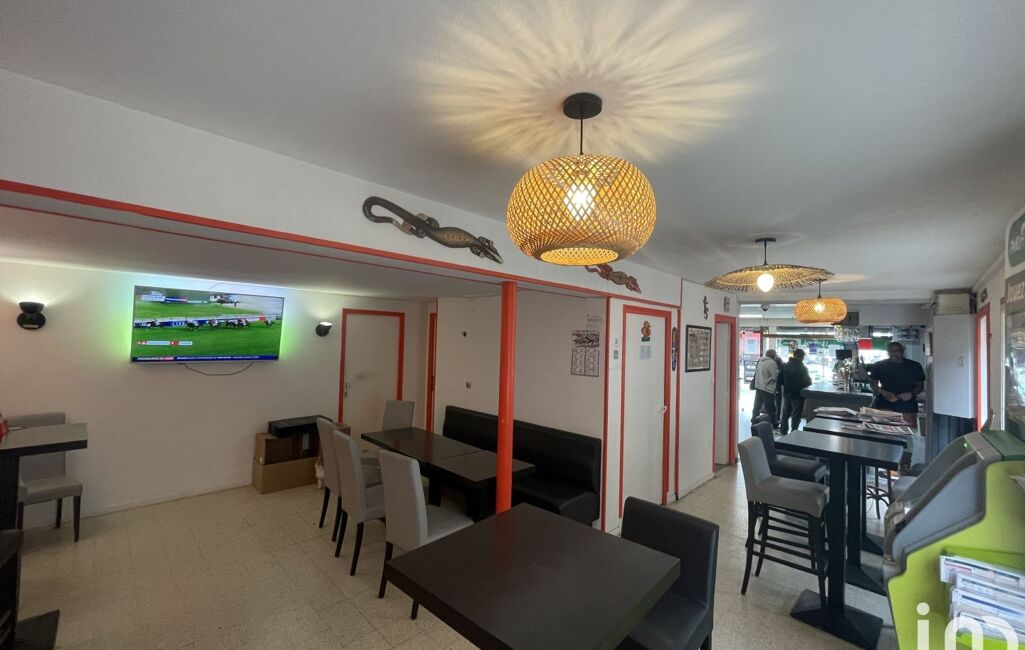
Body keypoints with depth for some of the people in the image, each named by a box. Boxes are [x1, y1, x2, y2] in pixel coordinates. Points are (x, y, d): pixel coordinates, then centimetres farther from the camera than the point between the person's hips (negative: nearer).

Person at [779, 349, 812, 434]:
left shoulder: (785, 365, -1)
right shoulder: (803, 368, -18)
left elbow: (780, 378, 3)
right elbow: (807, 382, -13)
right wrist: (810, 379, 8)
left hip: (787, 393, 5)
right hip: (797, 394, -5)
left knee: (786, 413, 17)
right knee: (796, 415, 4)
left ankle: (783, 431, 26)